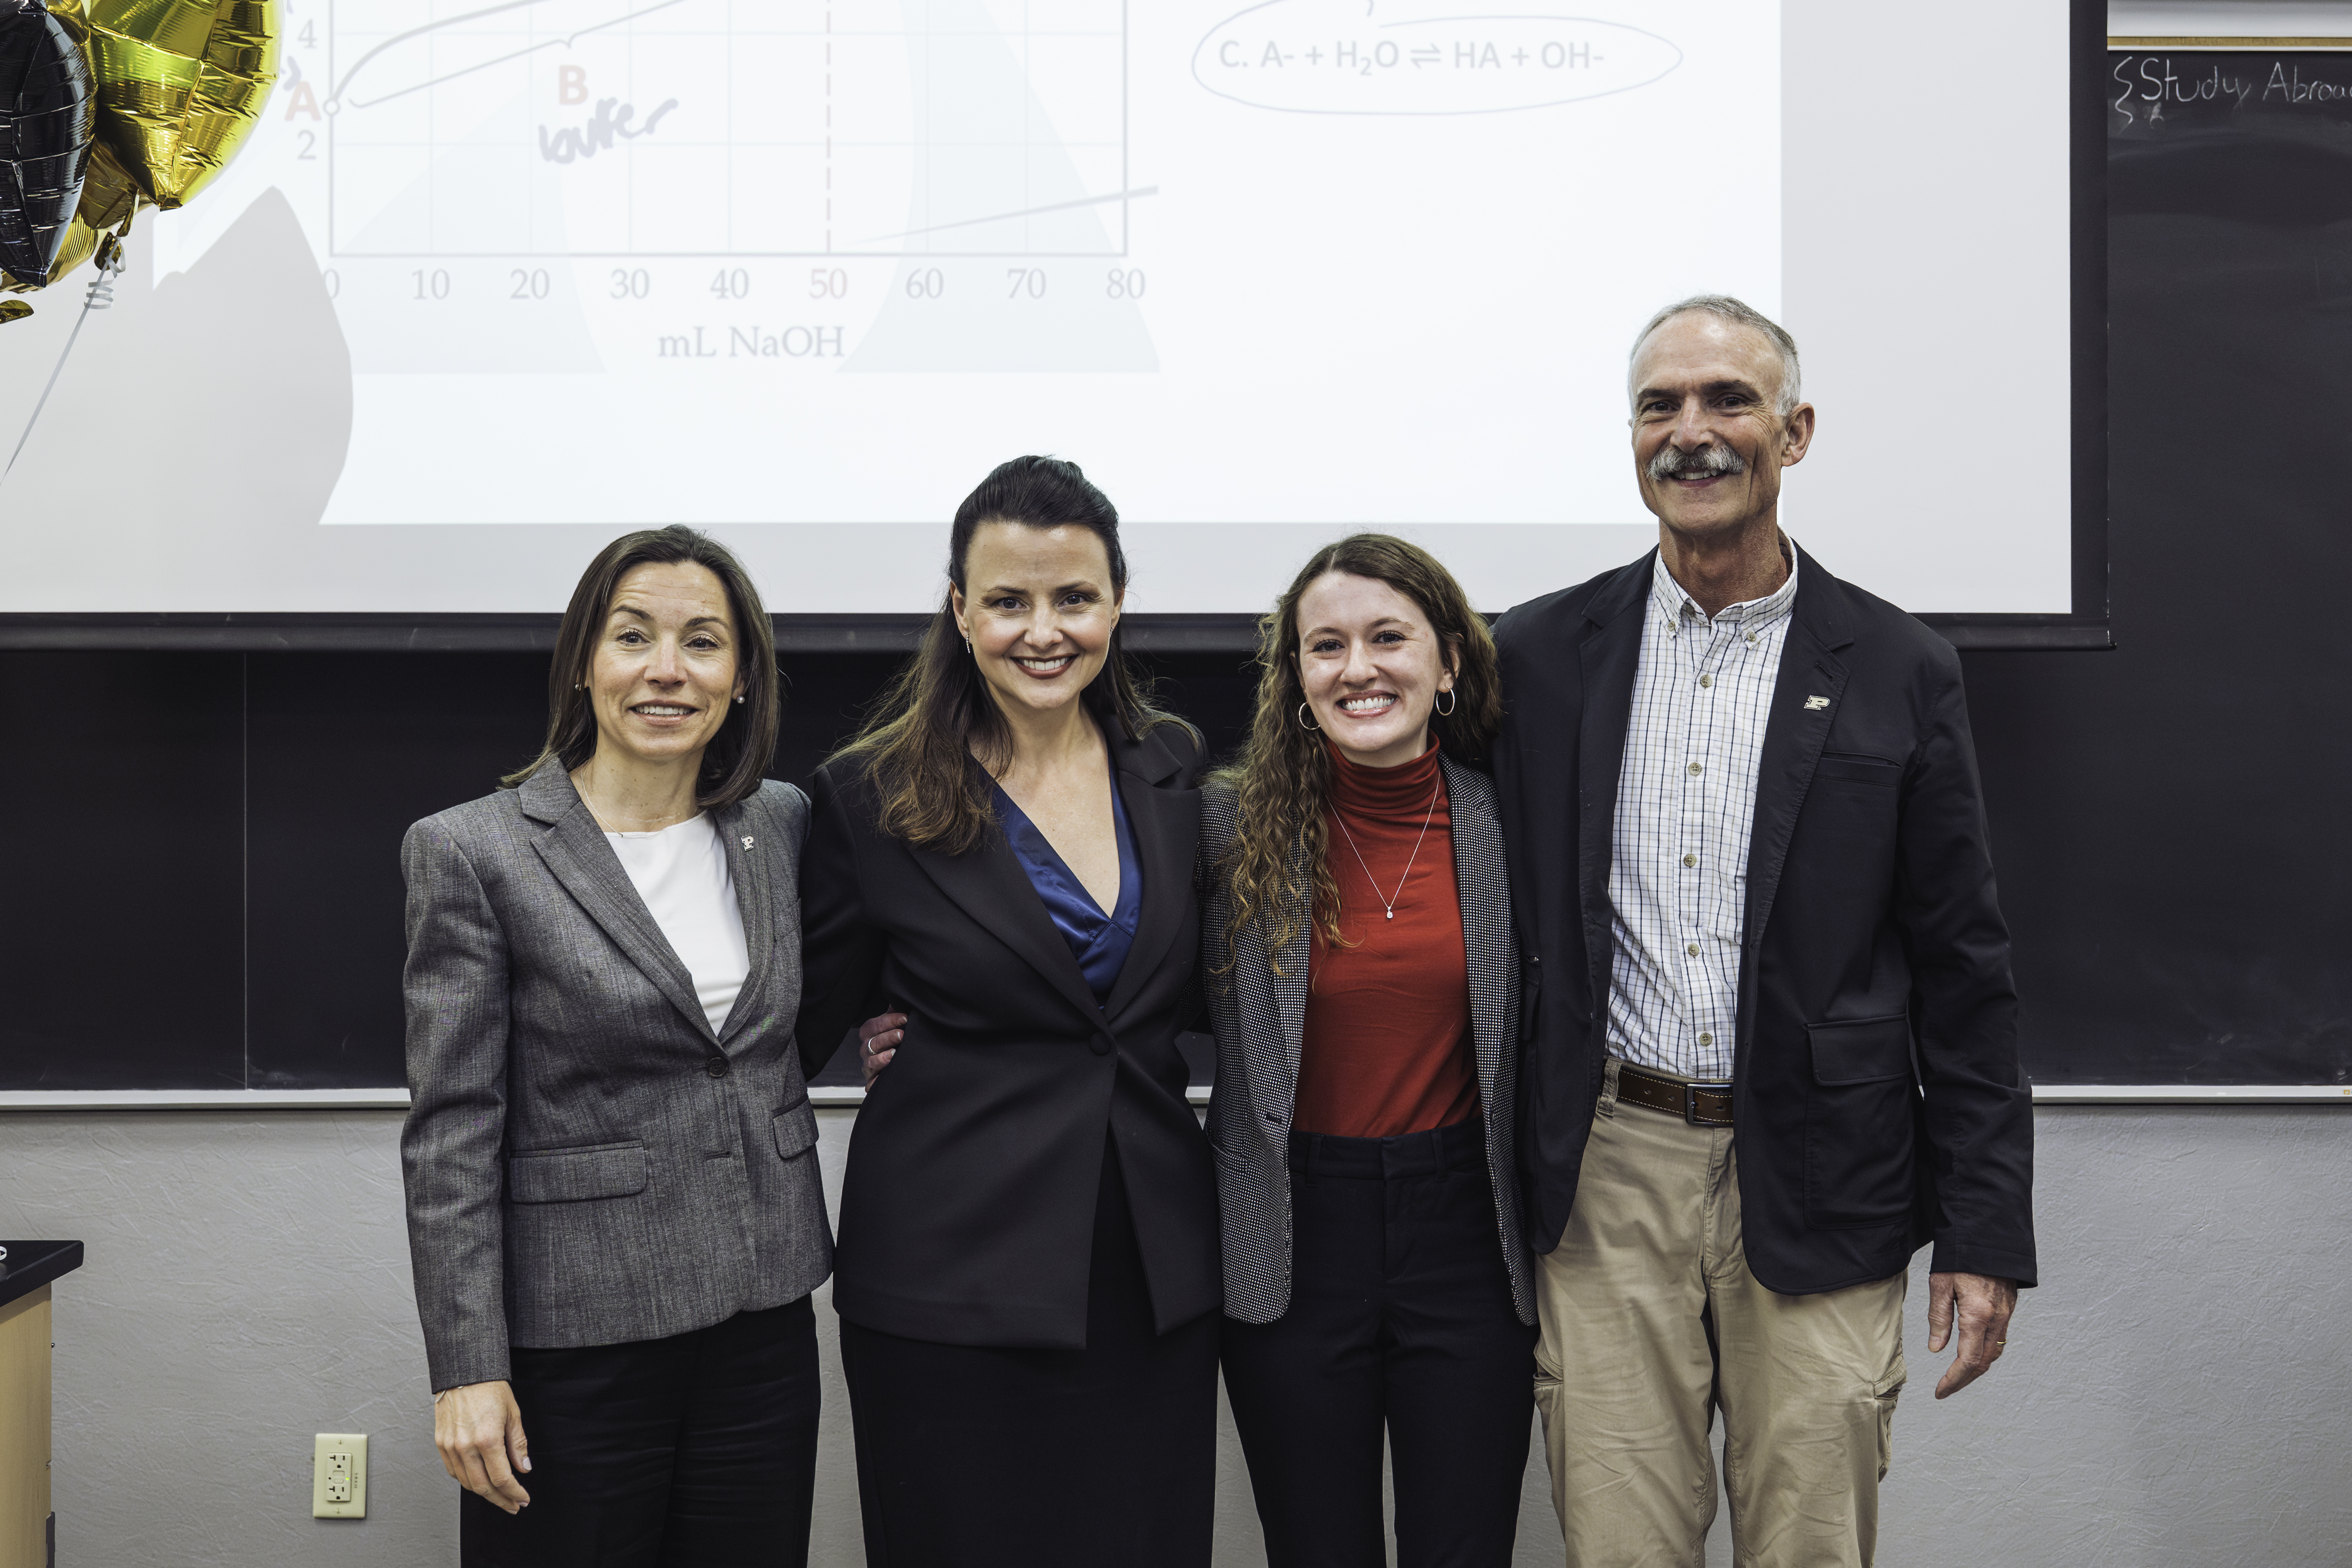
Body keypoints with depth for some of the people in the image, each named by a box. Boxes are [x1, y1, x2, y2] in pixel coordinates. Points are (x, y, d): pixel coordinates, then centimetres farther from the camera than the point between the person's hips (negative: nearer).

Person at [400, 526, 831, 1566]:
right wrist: (466, 1371, -12)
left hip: (765, 1320, 4)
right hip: (576, 1348, -4)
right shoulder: (475, 853, -7)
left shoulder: (781, 825, 6)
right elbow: (452, 1135, -9)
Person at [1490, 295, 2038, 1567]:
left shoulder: (1898, 673, 1)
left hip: (1817, 1202, 0)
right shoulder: (1542, 653, 4)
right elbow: (1506, 929, 7)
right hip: (1608, 1186, 1)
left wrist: (1985, 1236, -1)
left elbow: (1962, 972, 2)